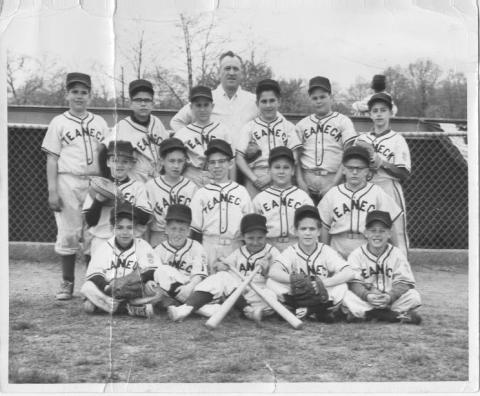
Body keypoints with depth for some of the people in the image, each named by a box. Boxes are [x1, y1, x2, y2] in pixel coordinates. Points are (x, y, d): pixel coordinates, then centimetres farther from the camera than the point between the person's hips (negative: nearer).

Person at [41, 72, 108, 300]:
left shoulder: (100, 123, 14)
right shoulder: (59, 123, 6)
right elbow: (52, 159, 3)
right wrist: (52, 191, -6)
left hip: (95, 182, 2)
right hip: (68, 181, -2)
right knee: (69, 233, -3)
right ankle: (67, 282, 8)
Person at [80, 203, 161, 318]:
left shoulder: (142, 246, 5)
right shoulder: (103, 248, 6)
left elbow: (151, 270, -5)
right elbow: (94, 273, -3)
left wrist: (149, 281, -29)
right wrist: (106, 287, -23)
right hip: (109, 293, 1)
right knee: (87, 287, -26)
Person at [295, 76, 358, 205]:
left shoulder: (343, 121, 6)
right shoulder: (302, 124, 15)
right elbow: (295, 156, 11)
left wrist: (334, 183, -11)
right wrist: (300, 180, -4)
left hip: (333, 180, -2)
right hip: (307, 181, 2)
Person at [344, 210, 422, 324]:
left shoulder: (397, 254, 0)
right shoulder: (357, 254, -1)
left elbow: (403, 282, -8)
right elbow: (354, 282, -10)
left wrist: (390, 296, -28)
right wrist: (367, 296, -30)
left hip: (392, 300, 0)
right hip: (365, 302, 0)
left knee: (414, 297, -23)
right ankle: (399, 315, -27)